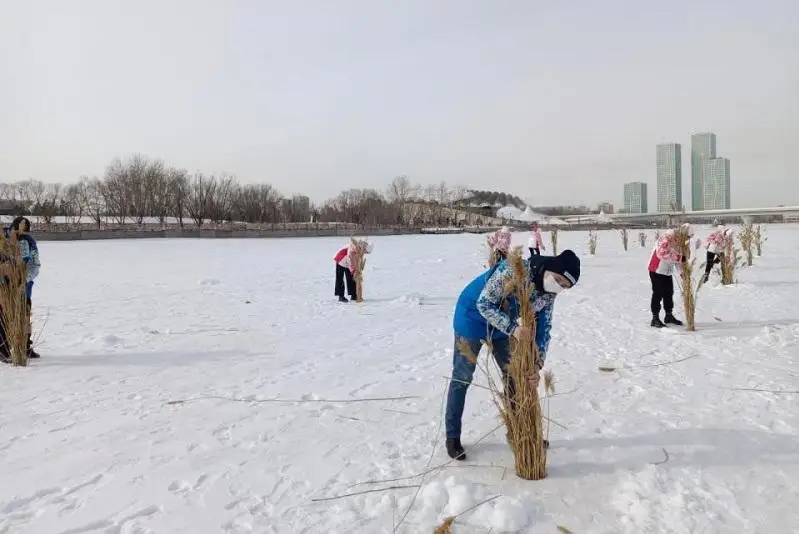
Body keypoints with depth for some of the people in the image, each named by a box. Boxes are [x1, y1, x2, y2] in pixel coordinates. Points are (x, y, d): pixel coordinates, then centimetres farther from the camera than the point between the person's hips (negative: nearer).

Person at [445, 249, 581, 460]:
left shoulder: (549, 293, -13)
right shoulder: (513, 270, -35)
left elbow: (543, 330, -11)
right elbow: (484, 304, -36)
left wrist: (536, 366, -24)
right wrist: (513, 328, -48)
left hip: (502, 324, 7)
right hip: (473, 316, -6)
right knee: (462, 378, 2)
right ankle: (452, 437, 15)